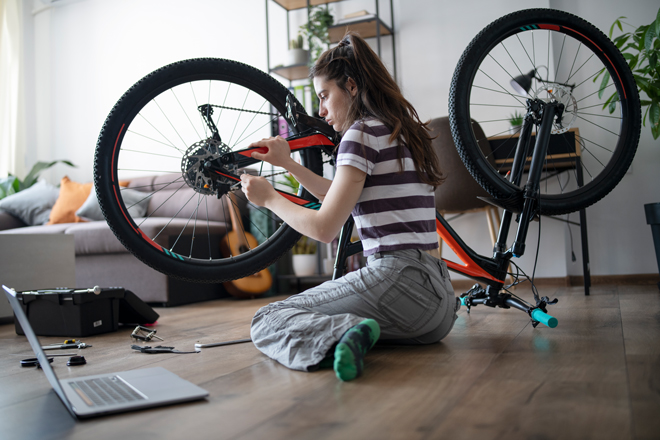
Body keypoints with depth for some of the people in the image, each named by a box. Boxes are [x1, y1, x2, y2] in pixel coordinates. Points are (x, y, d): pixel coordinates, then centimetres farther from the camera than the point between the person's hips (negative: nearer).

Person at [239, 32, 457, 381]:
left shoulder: (363, 132, -8)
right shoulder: (403, 130, 18)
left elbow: (324, 228, -11)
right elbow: (345, 200, 27)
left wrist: (269, 198, 4)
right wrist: (288, 164, 26)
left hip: (398, 283, -10)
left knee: (266, 320, -3)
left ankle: (341, 334, -28)